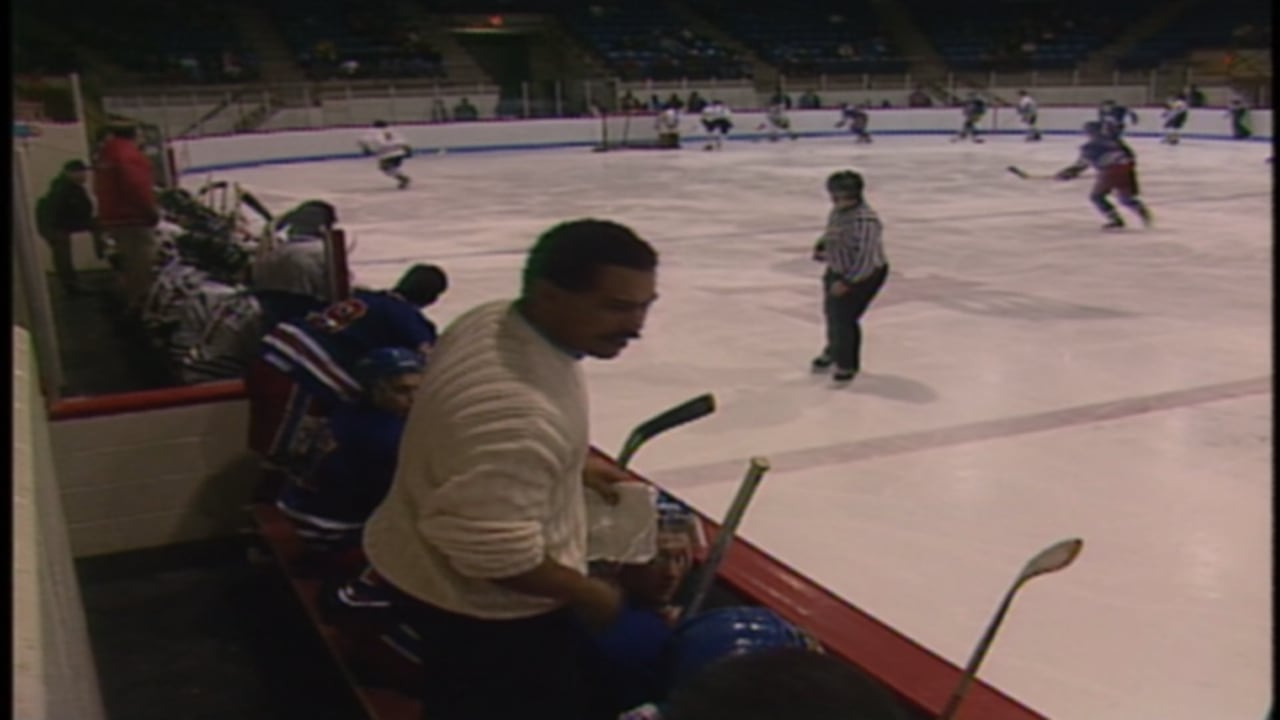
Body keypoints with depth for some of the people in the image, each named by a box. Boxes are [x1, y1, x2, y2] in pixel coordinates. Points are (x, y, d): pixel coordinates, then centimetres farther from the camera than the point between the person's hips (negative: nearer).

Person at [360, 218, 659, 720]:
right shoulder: (514, 411, -39)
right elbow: (493, 550, -34)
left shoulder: (495, 320, -7)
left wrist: (571, 465, 10)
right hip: (485, 607, -9)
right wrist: (587, 594, -20)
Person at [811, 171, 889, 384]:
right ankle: (834, 351, 50)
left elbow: (866, 258, -31)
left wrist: (847, 282, -32)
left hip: (865, 275, -9)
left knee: (844, 317, -11)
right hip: (838, 271, 9)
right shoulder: (837, 212, -3)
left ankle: (847, 365, 11)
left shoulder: (865, 220, -30)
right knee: (832, 312, 23)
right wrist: (820, 248, -3)